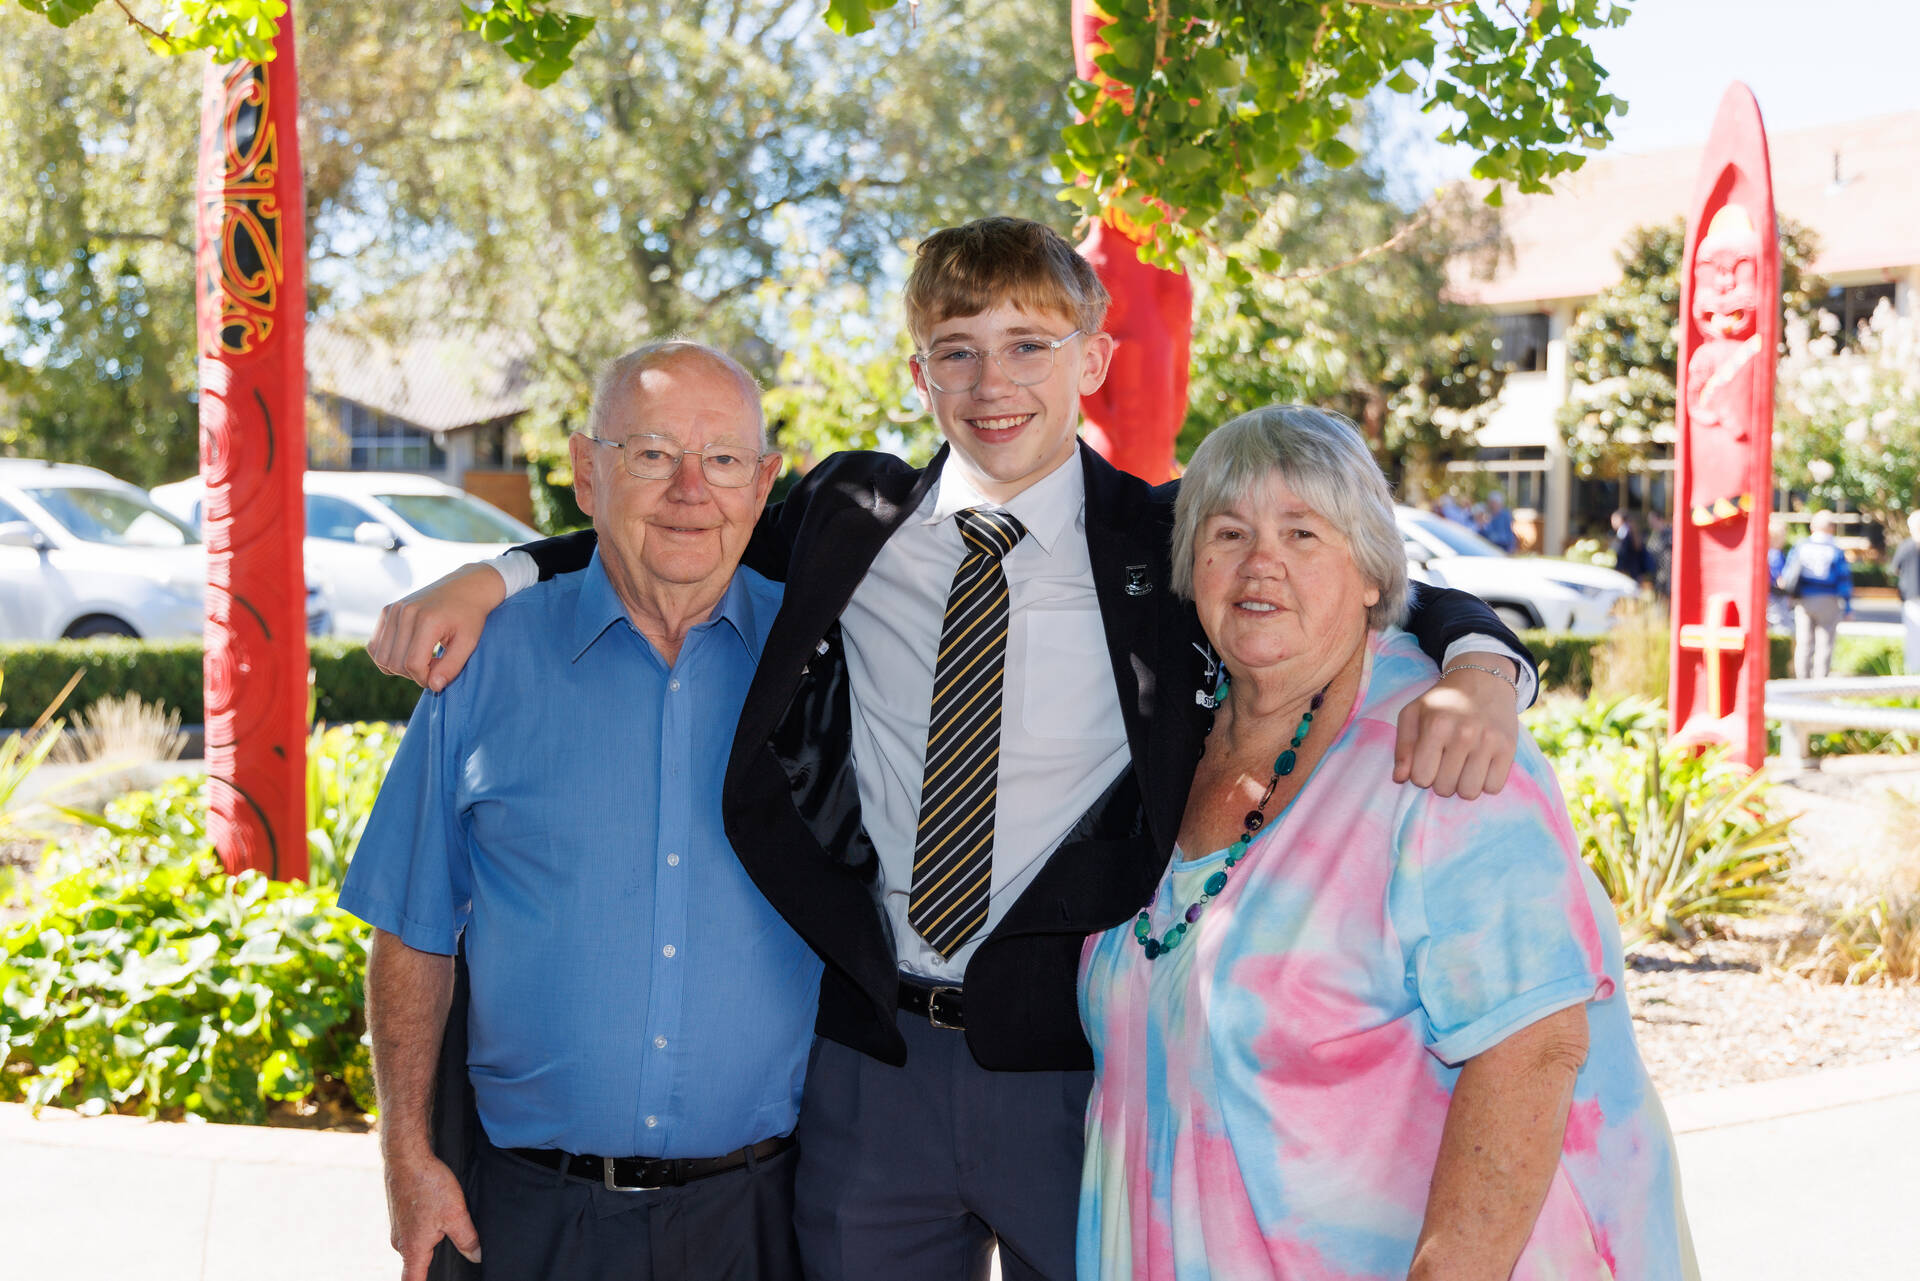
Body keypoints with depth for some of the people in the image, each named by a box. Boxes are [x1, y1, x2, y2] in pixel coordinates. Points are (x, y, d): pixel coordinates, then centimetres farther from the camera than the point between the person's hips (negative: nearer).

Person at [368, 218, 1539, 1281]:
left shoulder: (1168, 548, -4)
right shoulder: (850, 516, 3)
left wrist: (1476, 669, -26)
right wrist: (488, 578, 3)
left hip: (1079, 1064, -2)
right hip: (870, 1057, 2)